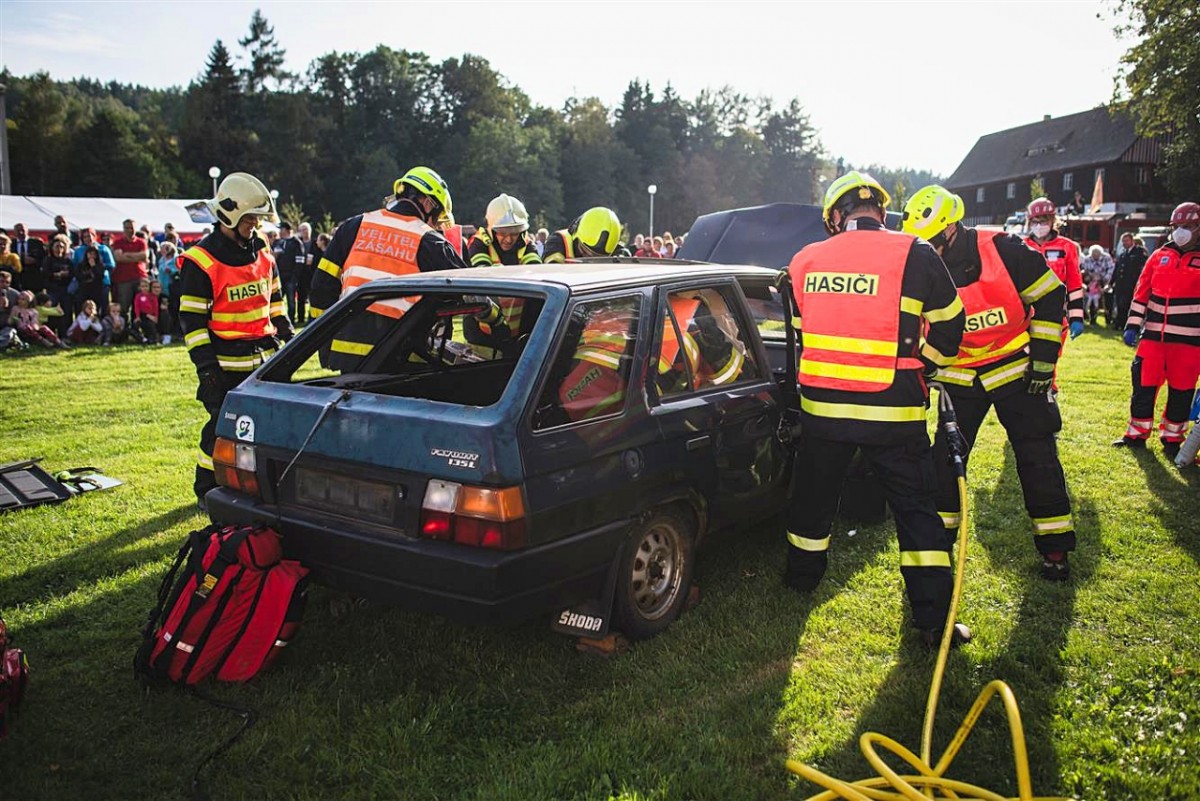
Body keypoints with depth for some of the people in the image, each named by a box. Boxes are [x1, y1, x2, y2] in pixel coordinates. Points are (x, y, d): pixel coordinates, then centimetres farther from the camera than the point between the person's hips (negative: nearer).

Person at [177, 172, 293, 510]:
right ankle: (207, 492, 16)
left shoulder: (261, 250, 9)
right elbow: (192, 319, -12)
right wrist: (205, 365, -16)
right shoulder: (201, 260, -11)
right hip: (227, 364, -6)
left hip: (265, 356, 7)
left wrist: (285, 333, 17)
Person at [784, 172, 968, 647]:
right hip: (893, 412, -3)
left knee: (814, 496, 21)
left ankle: (801, 578, 40)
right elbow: (949, 329, 3)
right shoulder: (914, 255, -5)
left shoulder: (805, 260, 5)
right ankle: (934, 619, 11)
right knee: (915, 509, 7)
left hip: (821, 407, 3)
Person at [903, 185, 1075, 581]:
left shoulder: (1003, 250, -17)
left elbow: (1050, 296, -9)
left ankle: (1055, 547, 14)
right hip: (961, 377, 3)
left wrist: (1043, 359, -9)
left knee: (1037, 456, 2)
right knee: (945, 454, 0)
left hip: (1017, 370, -2)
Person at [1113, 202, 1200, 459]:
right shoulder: (1160, 256, 9)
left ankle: (1172, 439, 17)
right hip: (1153, 335, 3)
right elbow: (1141, 293, 11)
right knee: (1143, 384, 5)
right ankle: (1137, 434, 18)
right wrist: (1132, 326, 6)